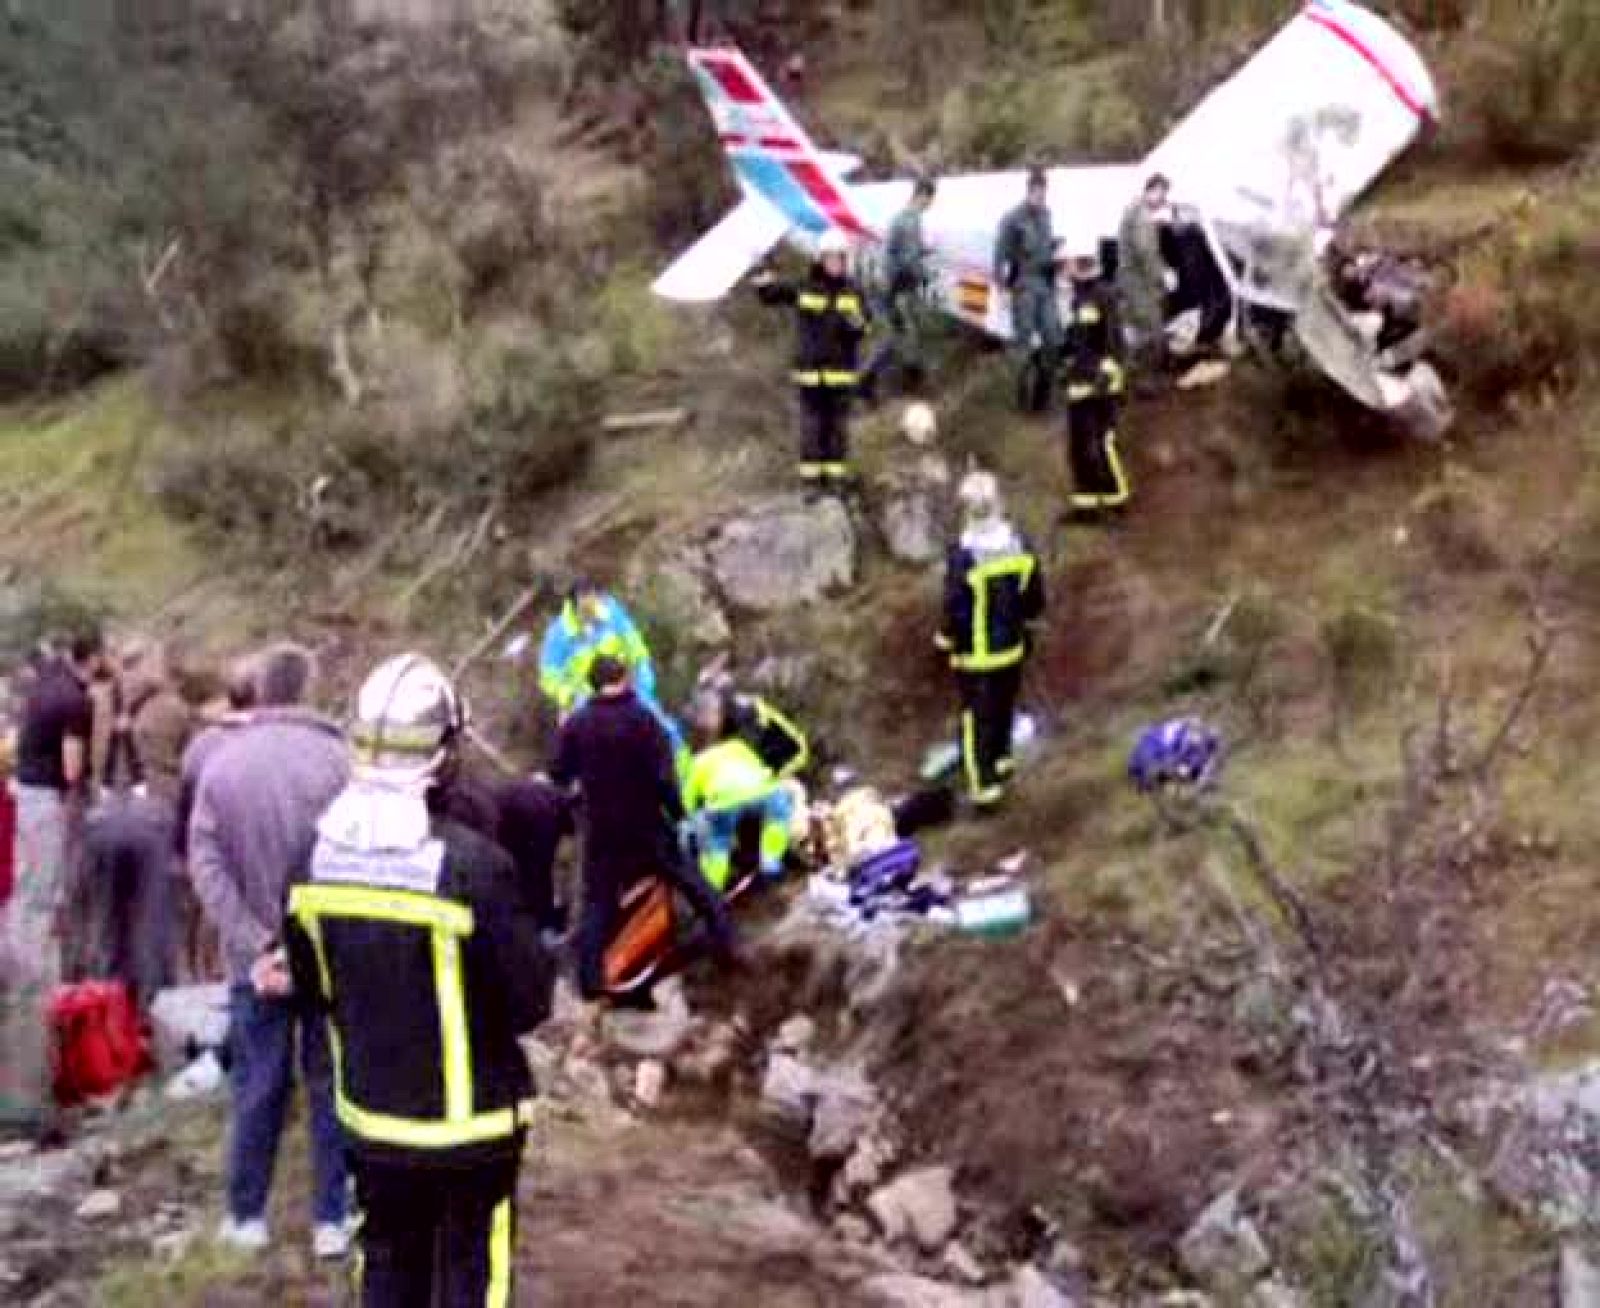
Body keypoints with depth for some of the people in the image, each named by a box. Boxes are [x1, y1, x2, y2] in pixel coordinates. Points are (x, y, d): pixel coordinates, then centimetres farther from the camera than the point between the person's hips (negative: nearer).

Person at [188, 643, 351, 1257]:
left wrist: (254, 944, -13)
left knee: (258, 1087, 14)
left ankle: (247, 1216, 24)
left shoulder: (220, 762, -3)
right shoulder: (334, 758, -12)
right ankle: (332, 1219, 16)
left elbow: (204, 863, -9)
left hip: (256, 958, 2)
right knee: (331, 1087, 10)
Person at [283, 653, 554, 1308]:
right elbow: (530, 1002, -17)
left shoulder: (315, 858, -6)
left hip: (371, 1115, 5)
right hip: (469, 1120, -5)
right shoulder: (472, 864, -25)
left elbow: (311, 992, 6)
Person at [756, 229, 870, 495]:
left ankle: (837, 477, 11)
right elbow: (770, 295, 9)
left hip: (841, 370, 1)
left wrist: (856, 325, -19)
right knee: (812, 425, 0)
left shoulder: (853, 292, 3)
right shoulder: (804, 288, 1)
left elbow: (860, 331, 4)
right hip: (810, 369, -1)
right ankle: (811, 478, 6)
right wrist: (764, 283, -13)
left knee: (838, 425, 4)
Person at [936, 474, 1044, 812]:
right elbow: (1035, 597, 1)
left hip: (976, 655, -5)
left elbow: (955, 610, -20)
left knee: (977, 716, 8)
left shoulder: (963, 553, -26)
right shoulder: (1020, 544, -9)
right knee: (1004, 704, 25)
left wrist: (946, 641, -3)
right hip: (1013, 647, 5)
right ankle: (1001, 759, 46)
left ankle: (985, 785, 12)